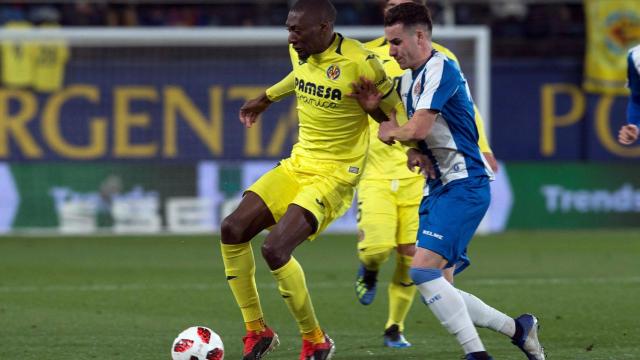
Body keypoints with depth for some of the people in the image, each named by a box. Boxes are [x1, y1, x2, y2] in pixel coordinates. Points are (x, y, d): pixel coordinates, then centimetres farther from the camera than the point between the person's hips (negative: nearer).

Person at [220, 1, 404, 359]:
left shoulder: (359, 62, -20)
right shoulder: (301, 53, 2)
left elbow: (395, 109, -8)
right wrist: (266, 98, 38)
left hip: (334, 177, -8)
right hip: (297, 165, 8)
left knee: (276, 248, -23)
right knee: (233, 229, -6)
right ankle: (257, 331, 9)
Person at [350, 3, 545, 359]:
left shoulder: (441, 70, -13)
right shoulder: (408, 79, 16)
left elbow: (419, 128, -22)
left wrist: (391, 131, -2)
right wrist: (414, 152, -3)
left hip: (464, 186, -10)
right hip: (439, 188, 10)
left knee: (423, 270, -21)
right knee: (438, 289, 5)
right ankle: (518, 329, 16)